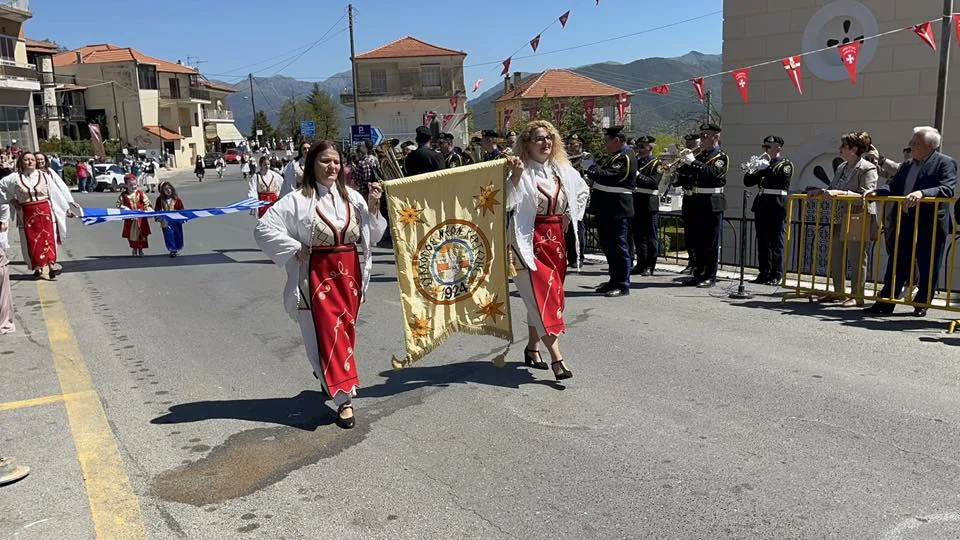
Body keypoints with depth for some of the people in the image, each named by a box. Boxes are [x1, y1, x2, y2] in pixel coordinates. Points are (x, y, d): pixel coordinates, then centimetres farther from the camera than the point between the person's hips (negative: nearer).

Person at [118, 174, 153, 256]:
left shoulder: (140, 192, -3)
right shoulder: (123, 194, -3)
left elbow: (146, 201, -5)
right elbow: (118, 204, -3)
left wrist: (148, 208, -21)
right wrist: (124, 208, -19)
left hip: (141, 217, 0)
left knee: (141, 233, 5)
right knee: (131, 234, 9)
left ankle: (140, 249, 21)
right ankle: (134, 249, 27)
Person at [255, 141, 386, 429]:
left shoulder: (352, 197, 4)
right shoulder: (297, 200, -9)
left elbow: (371, 236, 7)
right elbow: (264, 228, -11)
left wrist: (373, 207, -7)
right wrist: (294, 249, -12)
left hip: (349, 273, 5)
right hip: (317, 275, -4)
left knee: (345, 331, 14)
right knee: (328, 333, -3)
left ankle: (326, 375, 41)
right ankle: (343, 399, 6)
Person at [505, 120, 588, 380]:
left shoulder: (562, 169, 7)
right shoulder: (522, 171, -10)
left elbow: (582, 191, 25)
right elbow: (509, 202, -24)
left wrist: (570, 216, 14)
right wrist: (516, 175, -33)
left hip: (555, 238, 7)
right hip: (529, 239, -6)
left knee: (545, 294, 14)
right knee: (541, 293, -10)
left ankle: (532, 347, 30)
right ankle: (557, 359, -12)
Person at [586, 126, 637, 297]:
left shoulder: (626, 157, -13)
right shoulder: (615, 156, 19)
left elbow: (610, 177, -25)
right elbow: (604, 174, 20)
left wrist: (592, 170, -13)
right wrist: (594, 170, 2)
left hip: (617, 210, -10)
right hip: (607, 209, 10)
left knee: (618, 246, -4)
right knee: (608, 245, 15)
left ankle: (623, 285, 3)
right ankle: (614, 280, 25)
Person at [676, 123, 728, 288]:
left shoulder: (721, 157, -2)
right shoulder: (698, 156, 17)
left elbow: (712, 172, -23)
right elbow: (683, 179, 14)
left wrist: (693, 162, -25)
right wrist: (680, 167, -5)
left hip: (710, 204, -7)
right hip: (693, 204, 7)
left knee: (710, 243, -2)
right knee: (695, 241, 10)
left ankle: (710, 276, 4)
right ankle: (698, 274, 19)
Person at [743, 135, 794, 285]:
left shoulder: (785, 164, 1)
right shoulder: (763, 164, 19)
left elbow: (779, 179, -18)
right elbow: (748, 182, 15)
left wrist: (765, 167, -15)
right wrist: (749, 170, -3)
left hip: (776, 207, -6)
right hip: (761, 205, 7)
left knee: (776, 242, -4)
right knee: (762, 242, 7)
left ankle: (776, 276, -1)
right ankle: (764, 274, 13)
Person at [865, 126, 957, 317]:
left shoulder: (945, 163, -6)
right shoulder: (907, 166, 14)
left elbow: (948, 189, -20)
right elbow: (893, 188, 13)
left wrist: (922, 193, -34)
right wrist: (875, 192, -6)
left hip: (930, 225, -6)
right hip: (906, 223, 6)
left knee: (928, 269, 5)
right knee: (897, 265, 8)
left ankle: (921, 305, 17)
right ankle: (885, 303, 12)